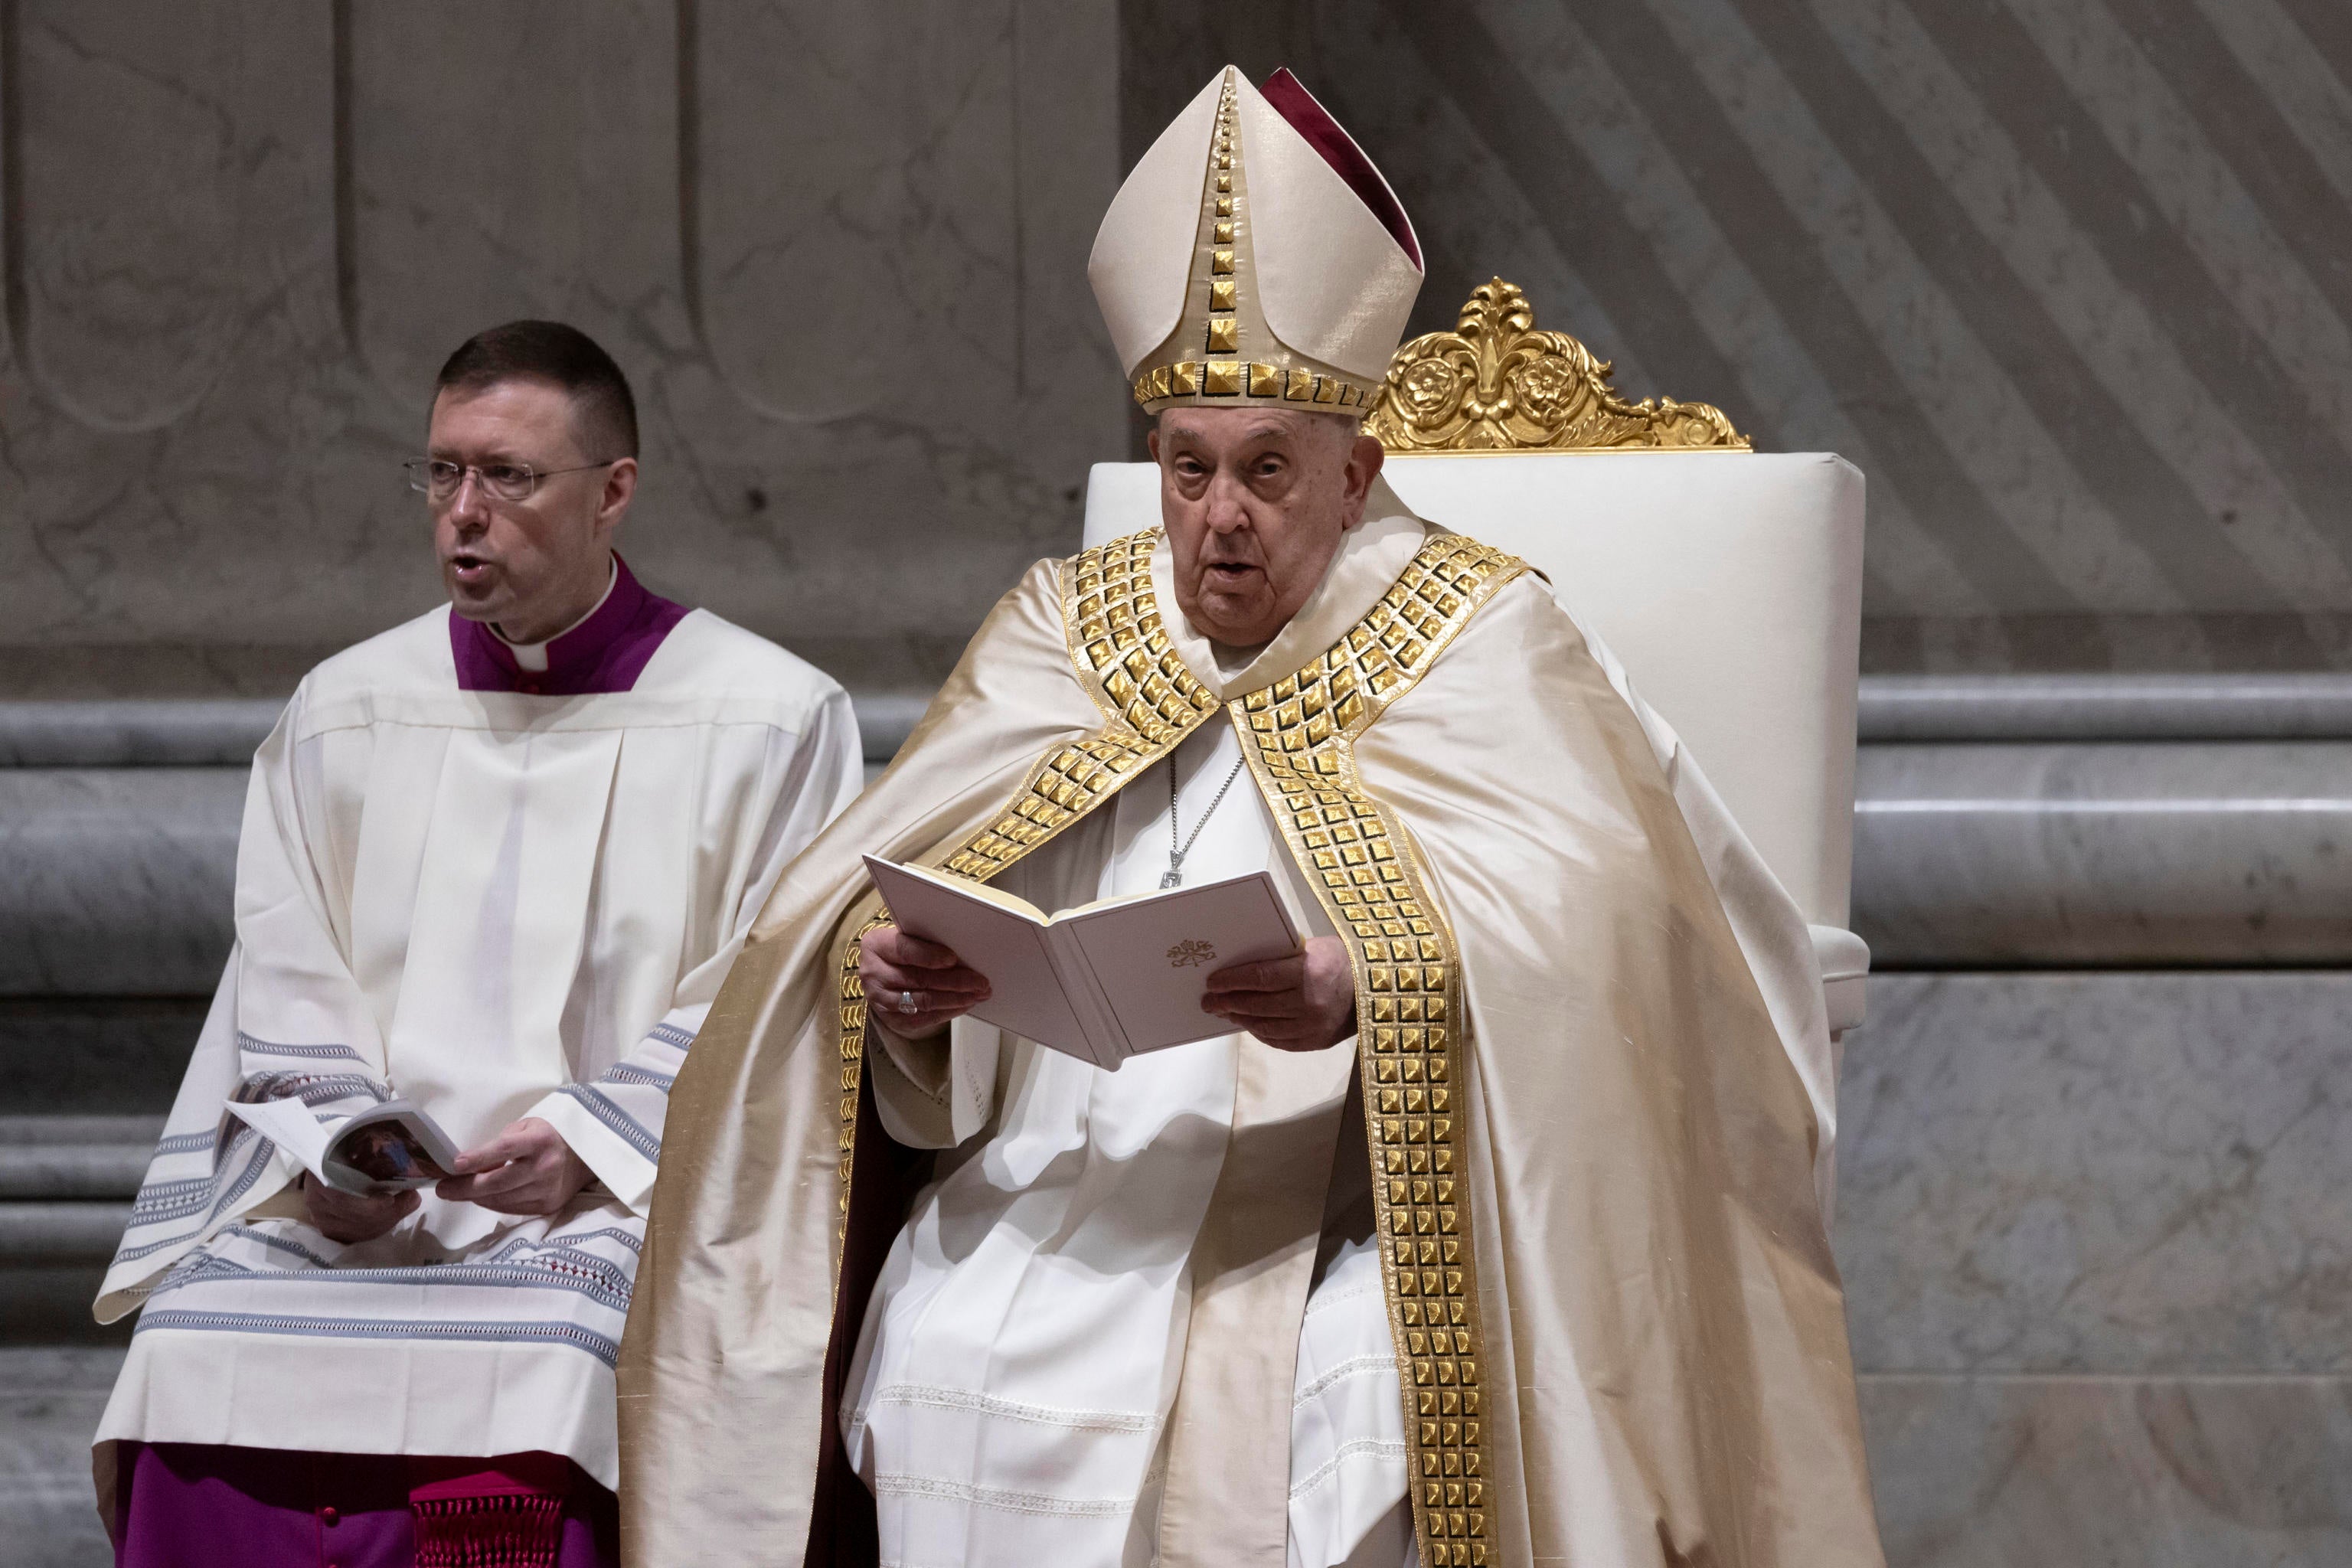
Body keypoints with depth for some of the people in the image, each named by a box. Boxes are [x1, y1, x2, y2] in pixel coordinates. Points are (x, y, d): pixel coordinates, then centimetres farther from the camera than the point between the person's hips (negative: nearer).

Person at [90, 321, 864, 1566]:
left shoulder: (770, 719, 4)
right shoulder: (345, 710, 16)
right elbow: (286, 995, 11)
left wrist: (585, 1144, -15)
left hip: (621, 1199, -3)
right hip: (346, 1208, 3)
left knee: (534, 1370, -35)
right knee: (200, 1349, -27)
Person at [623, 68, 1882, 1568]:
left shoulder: (1479, 644, 4)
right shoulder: (1068, 631, 16)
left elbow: (1591, 923, -12)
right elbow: (882, 885, 8)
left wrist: (1367, 991, -30)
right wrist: (892, 974, -17)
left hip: (1340, 1210, -3)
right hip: (1059, 1198, 3)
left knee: (1332, 1418, -32)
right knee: (941, 1379, -25)